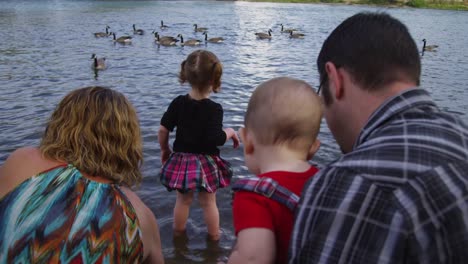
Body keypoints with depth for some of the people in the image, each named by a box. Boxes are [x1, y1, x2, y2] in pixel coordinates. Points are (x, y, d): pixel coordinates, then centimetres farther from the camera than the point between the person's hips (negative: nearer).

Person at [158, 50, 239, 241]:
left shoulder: (178, 103, -6)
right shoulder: (214, 109, -19)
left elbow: (163, 129, -3)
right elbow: (216, 139, -24)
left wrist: (164, 149, 13)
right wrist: (230, 132, -5)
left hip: (181, 160, 4)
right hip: (206, 163, -3)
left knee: (183, 199, 21)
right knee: (209, 202, 14)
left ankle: (178, 233, 37)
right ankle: (214, 236, 30)